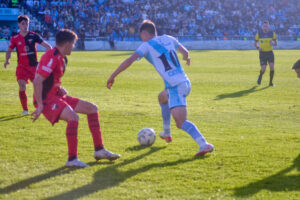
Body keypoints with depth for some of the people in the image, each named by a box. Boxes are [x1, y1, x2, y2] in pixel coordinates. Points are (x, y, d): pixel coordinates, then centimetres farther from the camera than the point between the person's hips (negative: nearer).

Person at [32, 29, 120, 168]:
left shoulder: (61, 58, 12)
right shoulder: (52, 57, -20)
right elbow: (37, 81, -26)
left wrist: (59, 89, 5)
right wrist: (40, 105, -26)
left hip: (55, 95, 11)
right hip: (46, 99, -11)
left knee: (92, 108, 11)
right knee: (73, 117, -33)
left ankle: (99, 150, 14)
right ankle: (72, 159, -25)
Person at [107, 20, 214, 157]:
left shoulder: (147, 46, -4)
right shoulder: (168, 39, 14)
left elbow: (129, 61, -12)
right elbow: (185, 52, 29)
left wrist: (112, 77, -5)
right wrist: (186, 58, 53)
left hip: (176, 87, -8)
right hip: (185, 82, 8)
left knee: (180, 123, -15)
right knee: (162, 98, 35)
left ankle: (204, 145, -32)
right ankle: (166, 134, 43)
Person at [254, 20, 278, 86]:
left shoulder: (272, 33, 0)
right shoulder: (259, 33, -2)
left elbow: (276, 43, 7)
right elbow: (255, 43, 8)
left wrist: (273, 43, -17)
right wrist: (258, 48, -13)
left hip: (270, 52, 1)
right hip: (262, 53, -1)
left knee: (272, 66, -14)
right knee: (263, 69, -10)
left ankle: (271, 82, 1)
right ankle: (260, 76, 26)